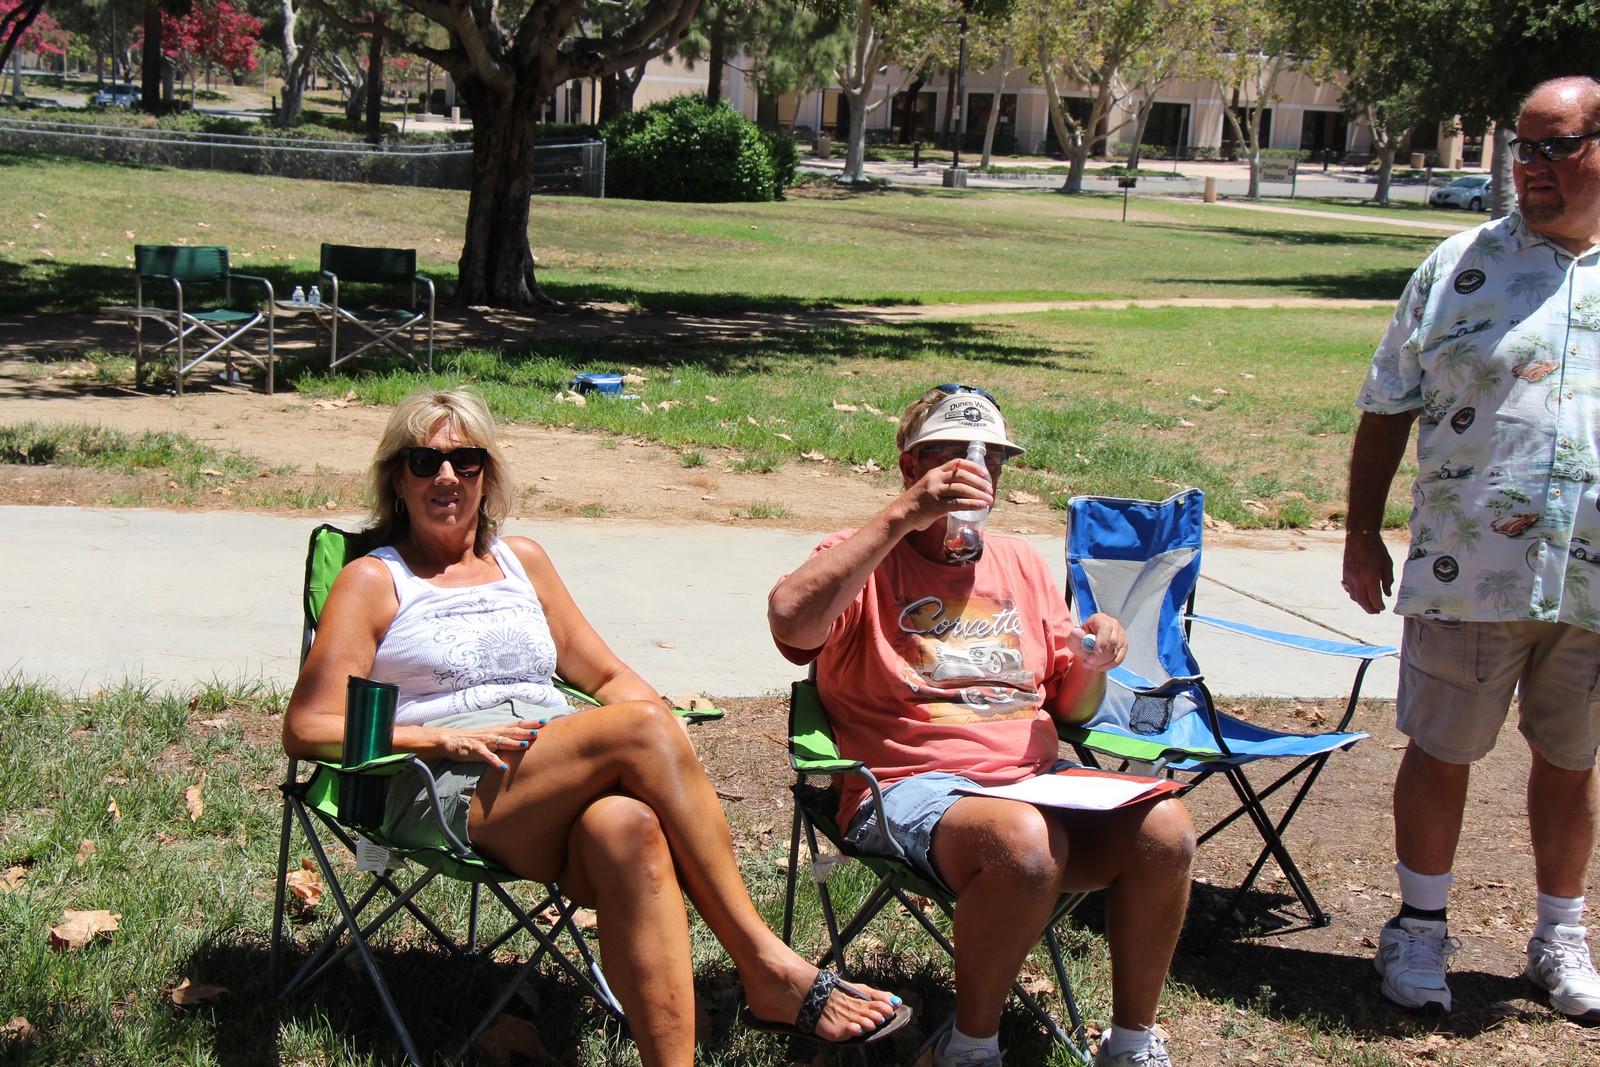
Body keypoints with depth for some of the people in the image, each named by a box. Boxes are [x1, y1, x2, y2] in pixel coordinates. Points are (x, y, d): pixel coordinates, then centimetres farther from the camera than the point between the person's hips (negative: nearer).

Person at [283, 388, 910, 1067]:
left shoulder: (522, 561, 25)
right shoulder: (373, 580, 12)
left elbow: (608, 676, 27)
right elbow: (307, 729, 3)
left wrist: (659, 725, 3)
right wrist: (447, 737, -11)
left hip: (565, 793, 4)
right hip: (452, 795, -4)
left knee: (626, 827, -35)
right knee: (638, 728, -29)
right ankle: (765, 966, -27)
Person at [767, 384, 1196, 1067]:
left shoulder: (1019, 564, 22)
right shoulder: (865, 558, 5)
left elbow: (1071, 708, 23)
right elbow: (790, 620, -20)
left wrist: (1091, 665, -1)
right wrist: (903, 517, -18)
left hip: (1034, 780, 5)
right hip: (914, 790, -5)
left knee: (1162, 828, -24)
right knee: (1026, 841, -37)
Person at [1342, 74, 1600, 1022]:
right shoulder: (1459, 267, 3)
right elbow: (1388, 409, 6)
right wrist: (1363, 534, 2)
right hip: (1468, 574, -1)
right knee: (1439, 754, 7)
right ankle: (1422, 928, 25)